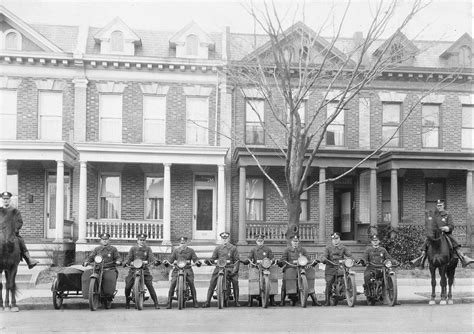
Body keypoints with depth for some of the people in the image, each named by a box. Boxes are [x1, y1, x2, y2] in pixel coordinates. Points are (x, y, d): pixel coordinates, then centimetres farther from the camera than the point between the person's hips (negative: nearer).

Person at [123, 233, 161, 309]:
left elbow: (151, 257, -1)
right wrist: (126, 262, -19)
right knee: (128, 287, -8)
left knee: (150, 286, -12)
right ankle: (127, 302, 14)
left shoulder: (148, 249, 13)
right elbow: (129, 257, 3)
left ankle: (156, 303, -8)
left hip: (145, 269, -1)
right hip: (133, 270, 1)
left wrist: (155, 261, -23)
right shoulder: (133, 248, 14)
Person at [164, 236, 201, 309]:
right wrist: (167, 262, -9)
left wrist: (197, 262, -14)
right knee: (172, 285, -14)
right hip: (177, 269, 1)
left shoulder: (190, 250, 14)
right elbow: (171, 259, 12)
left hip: (188, 269, -1)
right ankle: (169, 302, -8)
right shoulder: (176, 250, 17)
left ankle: (195, 302, -5)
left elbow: (195, 259, 7)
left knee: (192, 284, -15)